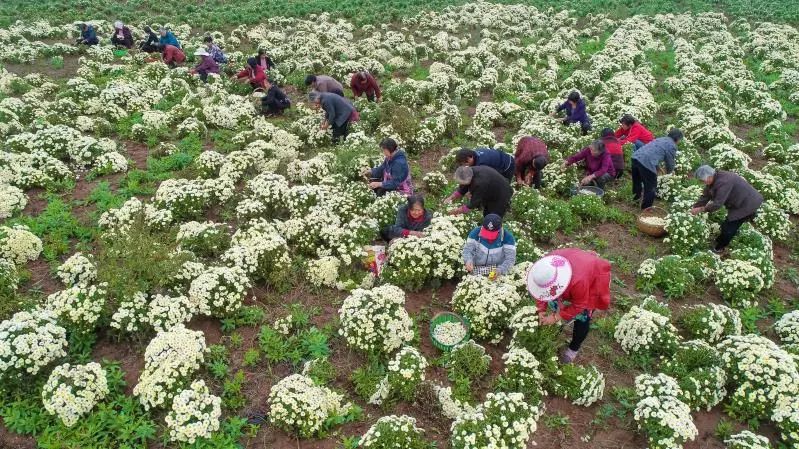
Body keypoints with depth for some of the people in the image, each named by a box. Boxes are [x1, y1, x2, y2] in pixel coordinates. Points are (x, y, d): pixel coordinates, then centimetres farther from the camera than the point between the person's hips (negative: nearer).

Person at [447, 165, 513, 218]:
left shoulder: (480, 183, -43)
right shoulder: (469, 172, -18)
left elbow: (473, 203, -34)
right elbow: (462, 189, -4)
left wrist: (458, 211, -27)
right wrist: (451, 198, -16)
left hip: (501, 196, -9)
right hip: (489, 195, 9)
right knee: (486, 215, 22)